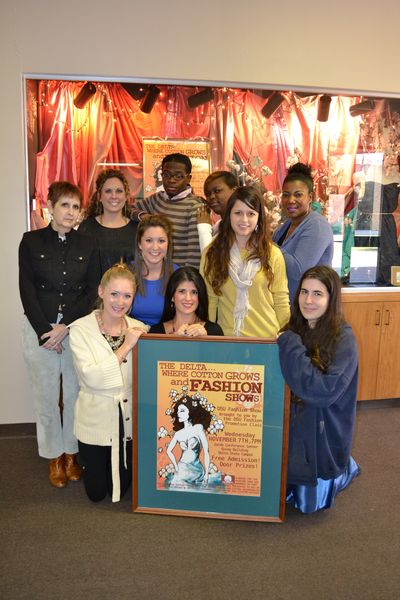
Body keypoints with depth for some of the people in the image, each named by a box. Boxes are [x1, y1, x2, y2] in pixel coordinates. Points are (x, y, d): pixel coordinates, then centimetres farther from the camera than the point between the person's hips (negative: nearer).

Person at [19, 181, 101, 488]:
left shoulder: (88, 245, 4)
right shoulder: (31, 241, 1)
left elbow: (93, 291, -1)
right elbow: (27, 290, -2)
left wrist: (65, 326, -11)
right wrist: (45, 331, -9)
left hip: (78, 328, 1)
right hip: (40, 328, 0)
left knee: (75, 393, 6)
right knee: (46, 396, 7)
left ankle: (72, 454, 26)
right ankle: (54, 457, 25)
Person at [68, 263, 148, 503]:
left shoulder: (140, 329, -4)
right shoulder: (81, 329, -13)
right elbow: (91, 377, -24)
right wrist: (125, 347, -24)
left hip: (130, 419, 2)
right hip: (96, 420, -2)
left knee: (120, 489, 15)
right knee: (96, 492, 13)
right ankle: (88, 461, 44)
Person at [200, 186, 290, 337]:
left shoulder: (273, 254, -4)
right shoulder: (212, 253, -3)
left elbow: (281, 302, -1)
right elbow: (209, 300, -2)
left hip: (267, 336, 0)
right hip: (226, 336, 0)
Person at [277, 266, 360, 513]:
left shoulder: (343, 338, -20)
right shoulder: (293, 331, -4)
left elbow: (325, 391, -30)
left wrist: (290, 347, -28)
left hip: (323, 432, -5)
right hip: (293, 426, 5)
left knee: (309, 502, 6)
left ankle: (344, 468, 32)